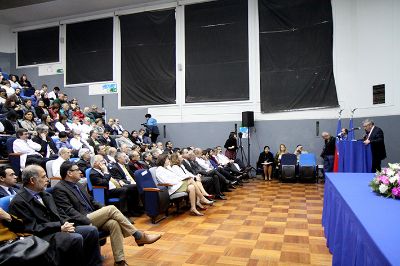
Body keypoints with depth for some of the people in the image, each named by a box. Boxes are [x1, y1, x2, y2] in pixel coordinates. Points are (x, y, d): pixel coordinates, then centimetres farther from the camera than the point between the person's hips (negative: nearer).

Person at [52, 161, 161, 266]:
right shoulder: (59, 189, -7)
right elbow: (69, 211, -16)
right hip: (83, 222, -7)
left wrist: (105, 211, 6)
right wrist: (88, 222, -25)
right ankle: (139, 236, -14)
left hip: (93, 217, 7)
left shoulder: (79, 185, 17)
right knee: (112, 208, -22)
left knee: (113, 223, -22)